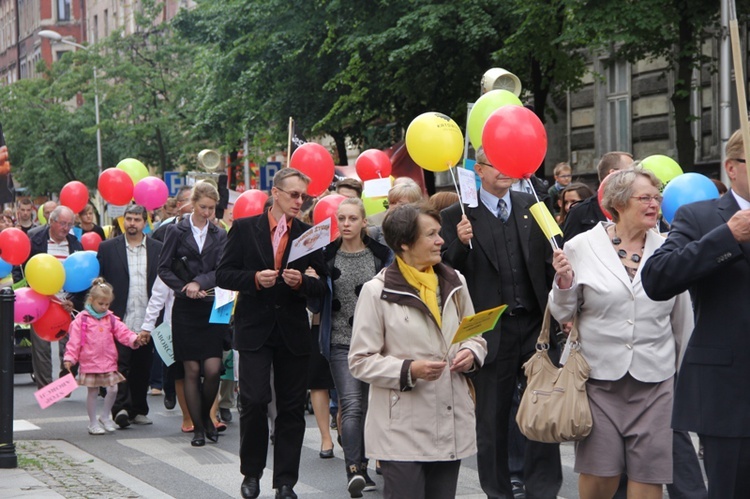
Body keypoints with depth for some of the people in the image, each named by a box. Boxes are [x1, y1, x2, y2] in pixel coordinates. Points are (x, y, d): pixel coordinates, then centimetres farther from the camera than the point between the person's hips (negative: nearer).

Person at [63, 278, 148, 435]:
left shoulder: (111, 319, 8)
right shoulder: (82, 319, -5)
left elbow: (123, 333, 2)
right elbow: (74, 341, -7)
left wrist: (135, 339, -17)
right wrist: (69, 358, -13)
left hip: (108, 363, 4)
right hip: (89, 363, -4)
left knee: (112, 389, 0)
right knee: (92, 392, 4)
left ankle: (105, 417, 22)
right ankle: (93, 422, 16)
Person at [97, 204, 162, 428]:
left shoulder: (158, 249, 7)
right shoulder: (107, 248, 4)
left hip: (146, 321, 2)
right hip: (119, 319, -2)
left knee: (142, 368, 8)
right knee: (120, 365, -10)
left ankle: (138, 410, 18)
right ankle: (121, 408, -15)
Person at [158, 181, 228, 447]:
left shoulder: (219, 235, 9)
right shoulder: (177, 231, 3)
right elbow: (164, 269, 1)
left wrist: (199, 282, -17)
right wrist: (185, 289, -11)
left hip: (212, 309, 1)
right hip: (186, 310, -1)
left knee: (213, 370, -7)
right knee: (192, 370, 0)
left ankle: (206, 416, 17)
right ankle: (198, 427, 9)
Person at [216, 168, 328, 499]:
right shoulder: (245, 228, 2)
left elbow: (322, 286, 7)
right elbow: (223, 275, 0)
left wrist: (301, 282, -14)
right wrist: (254, 279, -16)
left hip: (293, 331, 2)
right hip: (254, 329, -2)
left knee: (292, 407, 4)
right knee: (254, 400, -9)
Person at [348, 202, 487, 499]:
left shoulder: (454, 282, 9)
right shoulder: (377, 291, -5)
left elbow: (475, 337, 20)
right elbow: (361, 361, -6)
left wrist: (471, 354, -3)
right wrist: (408, 370, -19)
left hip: (452, 425, 5)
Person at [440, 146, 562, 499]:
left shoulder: (530, 205, 9)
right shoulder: (457, 216, -2)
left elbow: (547, 261, 11)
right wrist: (460, 244, -22)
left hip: (535, 324, 3)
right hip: (491, 331, -3)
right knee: (492, 419, 7)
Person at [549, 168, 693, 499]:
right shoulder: (582, 247, -1)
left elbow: (682, 320, 13)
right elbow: (563, 314, 5)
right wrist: (564, 283, -14)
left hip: (654, 378, 2)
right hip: (599, 375, -1)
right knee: (599, 473, 3)